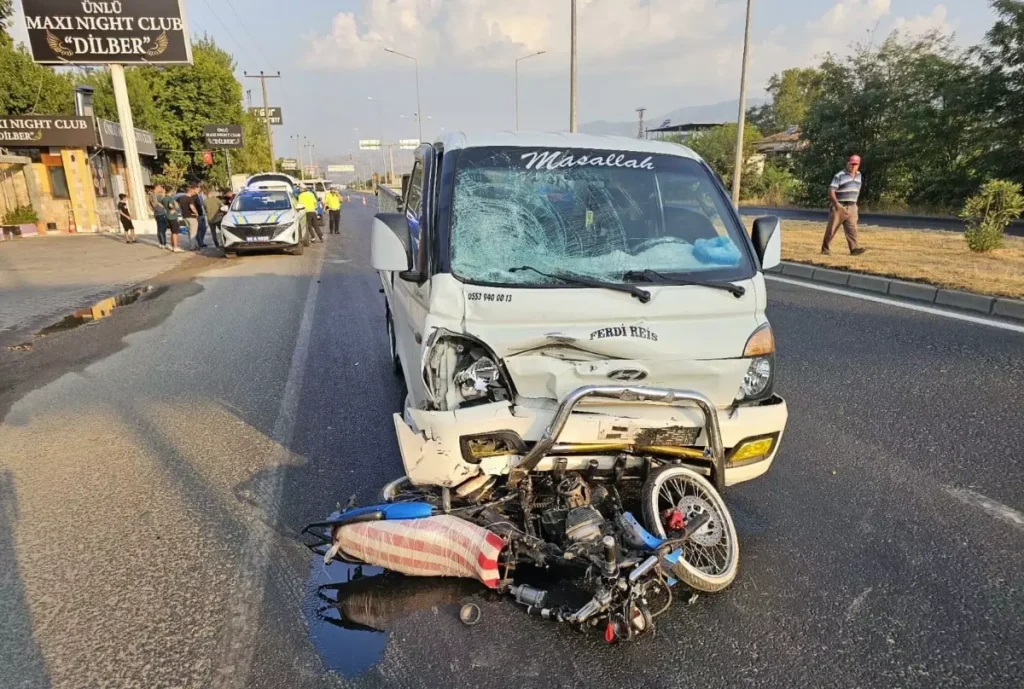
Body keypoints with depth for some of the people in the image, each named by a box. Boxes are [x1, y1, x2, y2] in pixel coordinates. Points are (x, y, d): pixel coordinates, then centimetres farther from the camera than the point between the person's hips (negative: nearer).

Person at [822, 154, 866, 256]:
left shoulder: (858, 175, 13)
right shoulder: (840, 176, -9)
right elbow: (831, 190, -15)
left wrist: (854, 202, 19)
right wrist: (836, 203, -26)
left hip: (851, 207, 5)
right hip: (839, 206, -5)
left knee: (852, 228, -6)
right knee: (831, 229, 0)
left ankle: (854, 248, -13)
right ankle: (825, 248, 9)